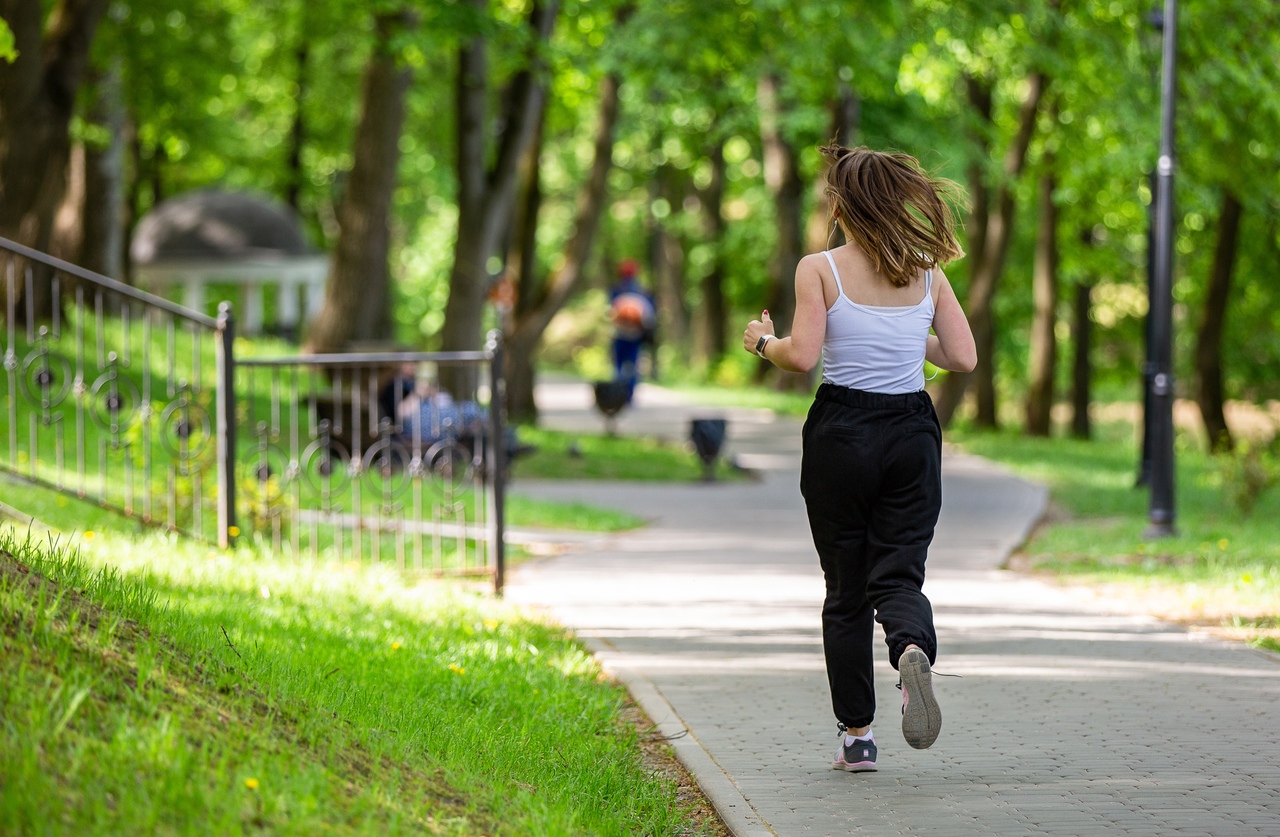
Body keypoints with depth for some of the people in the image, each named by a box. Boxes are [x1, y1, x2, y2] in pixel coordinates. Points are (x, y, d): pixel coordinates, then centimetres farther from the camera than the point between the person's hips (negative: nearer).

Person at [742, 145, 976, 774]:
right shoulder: (928, 273, 4)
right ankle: (912, 650, -33)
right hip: (913, 430, 2)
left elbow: (801, 355, -16)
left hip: (842, 432, -2)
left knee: (845, 589, 9)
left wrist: (763, 342, 5)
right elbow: (963, 357, 1)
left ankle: (857, 737, 10)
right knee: (898, 572, 3)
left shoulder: (820, 269, -6)